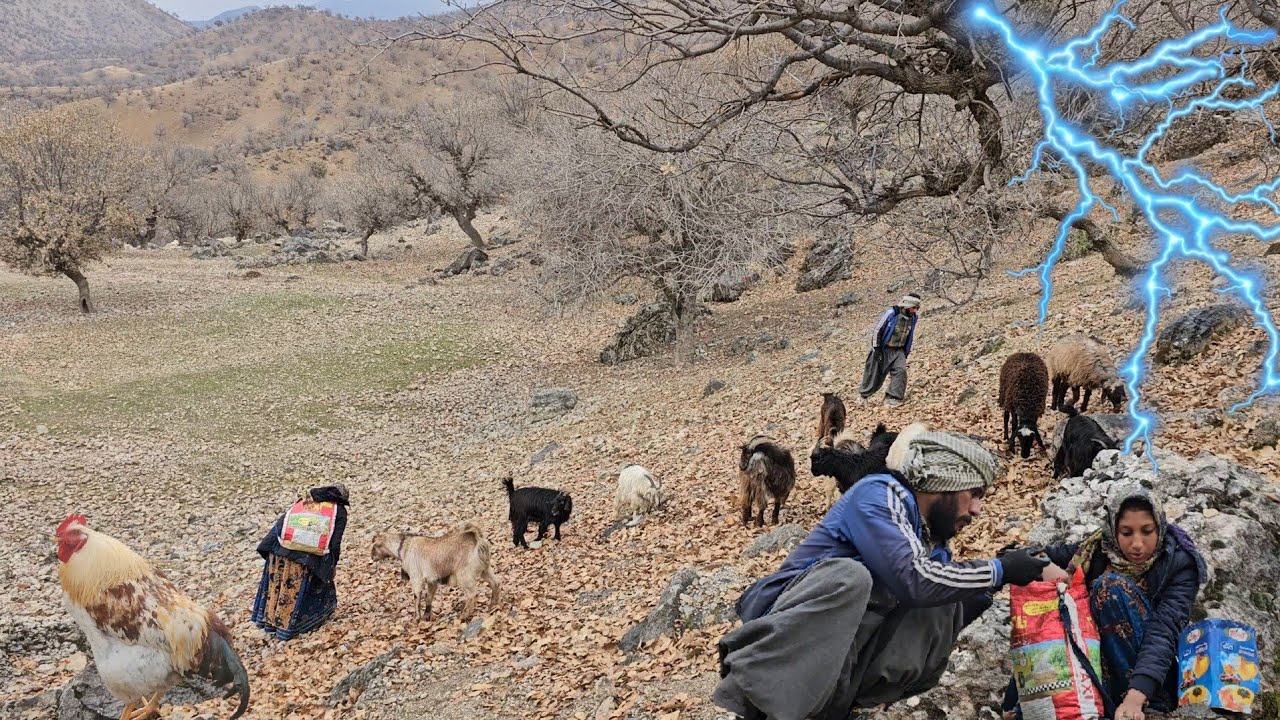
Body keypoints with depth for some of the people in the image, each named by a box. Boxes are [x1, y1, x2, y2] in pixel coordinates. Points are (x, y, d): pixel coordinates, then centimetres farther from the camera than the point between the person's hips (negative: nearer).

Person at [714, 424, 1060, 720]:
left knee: (943, 609, -7)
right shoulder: (880, 493, -7)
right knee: (848, 576, -35)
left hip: (836, 669, 7)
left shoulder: (934, 542, 16)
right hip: (787, 626, -7)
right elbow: (912, 579, -22)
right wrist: (1000, 570, -10)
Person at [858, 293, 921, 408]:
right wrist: (876, 348, -14)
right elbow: (878, 330, -13)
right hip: (884, 349, -4)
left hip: (899, 351, 4)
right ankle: (863, 394, 29)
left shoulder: (912, 318, -2)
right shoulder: (891, 313, -20)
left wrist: (906, 353, 13)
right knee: (875, 373, 5)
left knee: (900, 371, -17)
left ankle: (893, 398, -12)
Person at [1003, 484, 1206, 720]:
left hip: (1153, 678, -3)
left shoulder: (1179, 564, -15)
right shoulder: (1101, 547, -3)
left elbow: (1164, 630, -29)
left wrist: (1135, 697, -44)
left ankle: (1126, 695, -21)